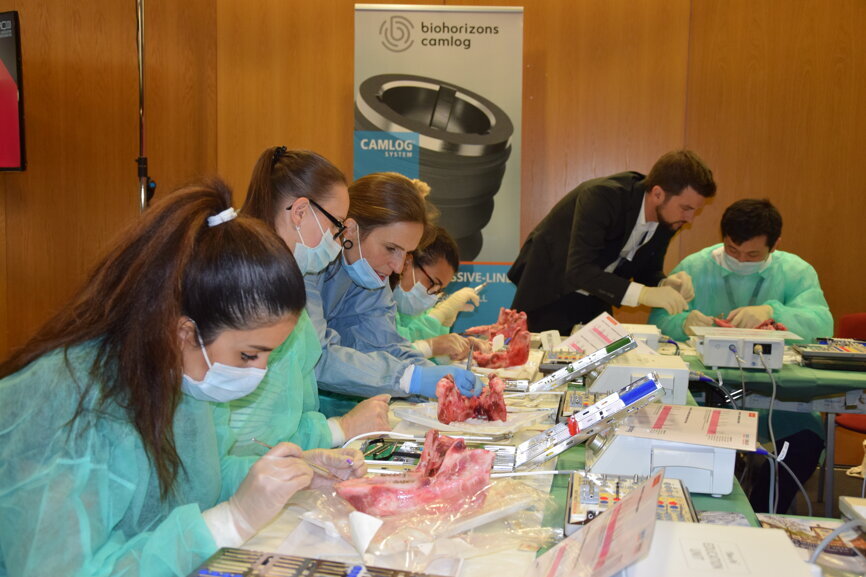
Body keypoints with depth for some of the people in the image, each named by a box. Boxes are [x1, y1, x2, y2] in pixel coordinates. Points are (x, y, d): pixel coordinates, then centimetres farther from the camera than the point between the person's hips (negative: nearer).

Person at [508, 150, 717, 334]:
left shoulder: (667, 216, -8)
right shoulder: (602, 196, -29)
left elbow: (648, 271, 4)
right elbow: (578, 270, -36)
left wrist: (666, 285, -18)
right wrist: (643, 293, -42)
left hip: (594, 302, 6)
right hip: (548, 296, -6)